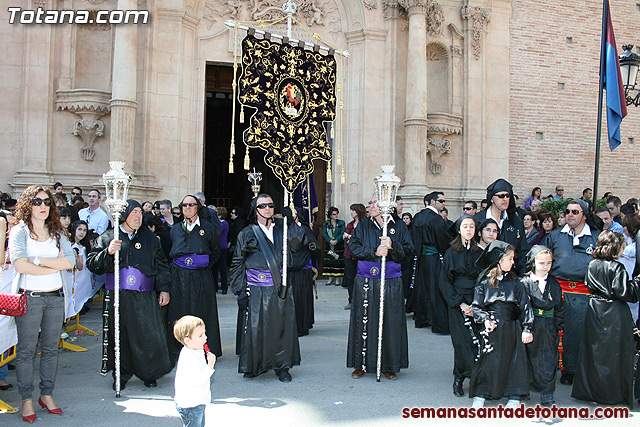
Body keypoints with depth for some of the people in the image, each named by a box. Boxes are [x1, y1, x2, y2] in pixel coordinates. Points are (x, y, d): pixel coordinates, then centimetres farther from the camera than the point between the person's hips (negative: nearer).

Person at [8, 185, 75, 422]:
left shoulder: (58, 232, 10)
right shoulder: (19, 231, -2)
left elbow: (70, 261, -3)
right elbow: (19, 264, -16)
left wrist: (38, 260, -12)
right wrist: (55, 265, -9)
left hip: (56, 296, 4)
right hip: (30, 296, -4)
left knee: (51, 348, 9)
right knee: (26, 349, 2)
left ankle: (47, 394, 21)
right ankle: (27, 400, 13)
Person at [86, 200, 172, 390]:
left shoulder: (149, 237, 12)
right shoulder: (107, 237, 6)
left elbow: (161, 265, 15)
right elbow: (92, 264, 0)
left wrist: (164, 289, 7)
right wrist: (108, 252, -17)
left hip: (145, 297, 1)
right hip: (117, 297, 0)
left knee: (149, 335, -2)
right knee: (120, 336, 4)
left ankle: (149, 374, 16)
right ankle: (121, 375, 21)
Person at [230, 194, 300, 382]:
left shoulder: (281, 228, 11)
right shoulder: (247, 234, 4)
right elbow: (237, 264, 4)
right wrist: (240, 291, -2)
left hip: (280, 287, 2)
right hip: (256, 289, -2)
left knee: (281, 327, 4)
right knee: (255, 327, 0)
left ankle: (282, 366, 16)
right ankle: (253, 366, 17)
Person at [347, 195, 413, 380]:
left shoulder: (399, 226, 5)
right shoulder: (364, 225, 8)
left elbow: (408, 252, -1)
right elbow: (354, 246, -4)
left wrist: (392, 246, -19)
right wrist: (374, 251, -17)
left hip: (391, 281, -1)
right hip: (365, 280, 1)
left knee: (390, 321, 2)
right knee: (364, 321, 2)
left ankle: (389, 365, 14)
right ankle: (361, 364, 13)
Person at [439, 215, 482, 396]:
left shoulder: (480, 252, 9)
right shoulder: (451, 253, 2)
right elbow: (445, 282, 0)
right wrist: (460, 303, -11)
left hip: (477, 302, 2)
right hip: (457, 302, -2)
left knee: (477, 340, -6)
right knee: (462, 342, -6)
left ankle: (460, 377, 8)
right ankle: (459, 378, 7)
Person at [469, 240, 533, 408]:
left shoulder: (514, 282, 8)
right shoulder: (484, 282, 2)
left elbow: (525, 305, 4)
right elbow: (477, 306, 3)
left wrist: (527, 328, -4)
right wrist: (485, 319, -15)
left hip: (512, 327, 2)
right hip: (492, 327, -2)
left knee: (514, 360, 5)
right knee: (487, 361, -1)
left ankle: (514, 396, 19)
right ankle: (480, 395, 12)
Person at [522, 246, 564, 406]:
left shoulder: (554, 284, 10)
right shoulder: (525, 283, -3)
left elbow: (559, 308, 16)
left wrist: (557, 326, 10)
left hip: (549, 328, 3)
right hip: (532, 326, -3)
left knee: (550, 360, 1)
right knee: (534, 359, 4)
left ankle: (547, 395, 6)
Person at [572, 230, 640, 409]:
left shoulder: (592, 265, 3)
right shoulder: (616, 267, -17)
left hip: (595, 312, 7)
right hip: (614, 315, -6)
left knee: (593, 352, 13)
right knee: (615, 355, 3)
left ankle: (590, 392, 21)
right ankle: (613, 396, 10)